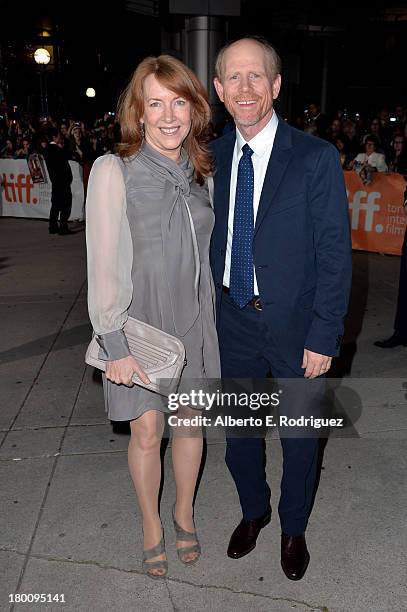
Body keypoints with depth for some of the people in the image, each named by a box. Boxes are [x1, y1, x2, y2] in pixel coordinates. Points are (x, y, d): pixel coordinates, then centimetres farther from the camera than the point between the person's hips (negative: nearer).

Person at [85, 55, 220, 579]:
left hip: (193, 319, 5)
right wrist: (114, 343, -17)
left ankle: (184, 511, 39)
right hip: (140, 321, -4)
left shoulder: (198, 171, 3)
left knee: (191, 421, 15)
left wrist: (208, 312, 12)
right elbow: (104, 264, -16)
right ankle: (151, 525, 33)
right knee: (146, 432, 7)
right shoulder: (114, 171, -14)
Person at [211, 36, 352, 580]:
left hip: (295, 325, -3)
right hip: (234, 321, 4)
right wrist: (210, 307, 2)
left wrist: (324, 335, -15)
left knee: (299, 437, 15)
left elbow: (334, 253, -12)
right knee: (238, 431, 19)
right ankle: (254, 511, 48)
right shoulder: (213, 157, 2)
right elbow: (215, 239, 7)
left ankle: (294, 529, 42)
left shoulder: (316, 158, -12)